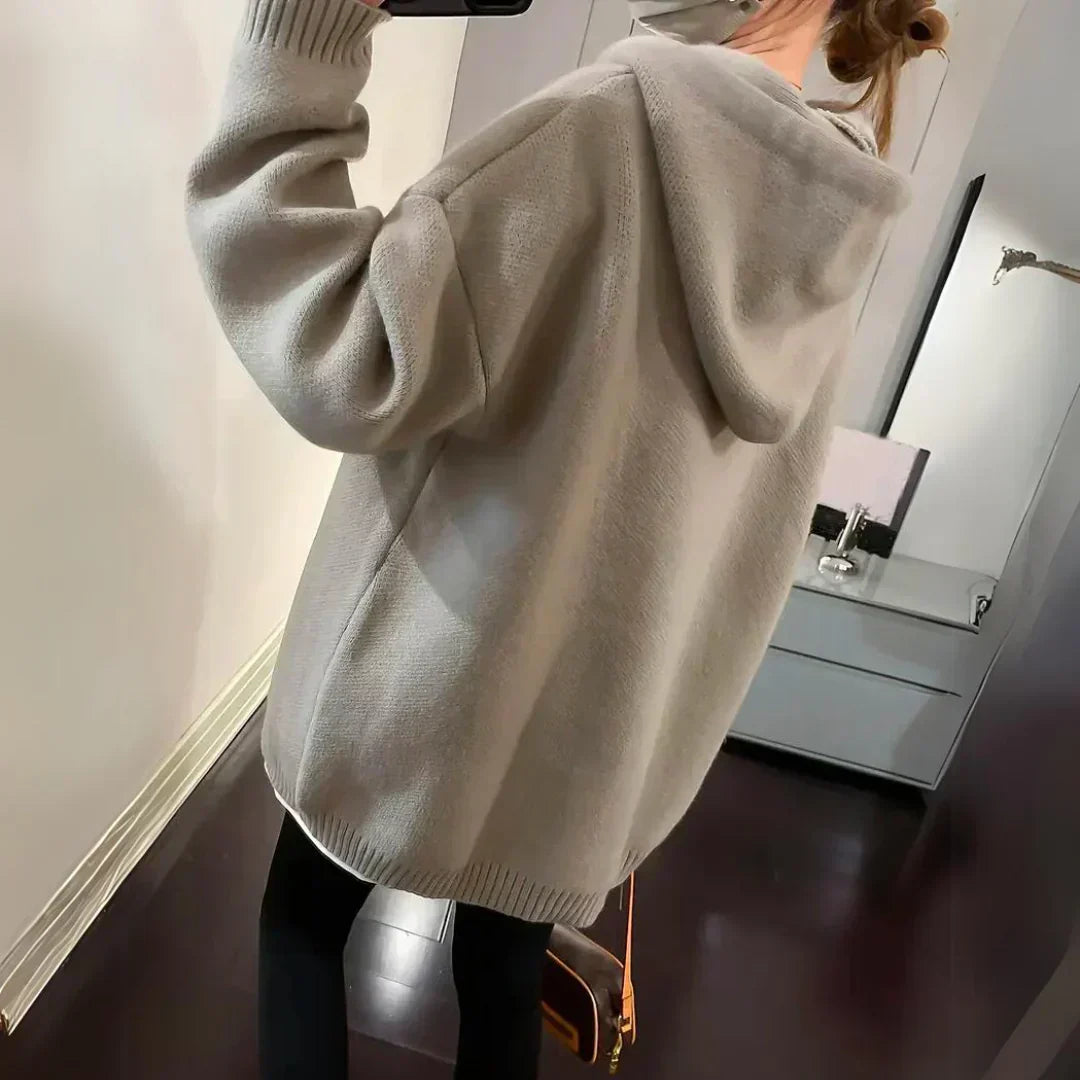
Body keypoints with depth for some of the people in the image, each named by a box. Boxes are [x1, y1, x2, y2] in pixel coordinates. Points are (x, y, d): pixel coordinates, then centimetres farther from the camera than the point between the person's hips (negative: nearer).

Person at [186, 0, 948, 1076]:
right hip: (599, 715, 6)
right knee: (506, 974, 25)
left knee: (305, 918, 23)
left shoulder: (627, 116, -21)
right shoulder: (831, 222, 2)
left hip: (429, 676, -5)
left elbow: (352, 364, -27)